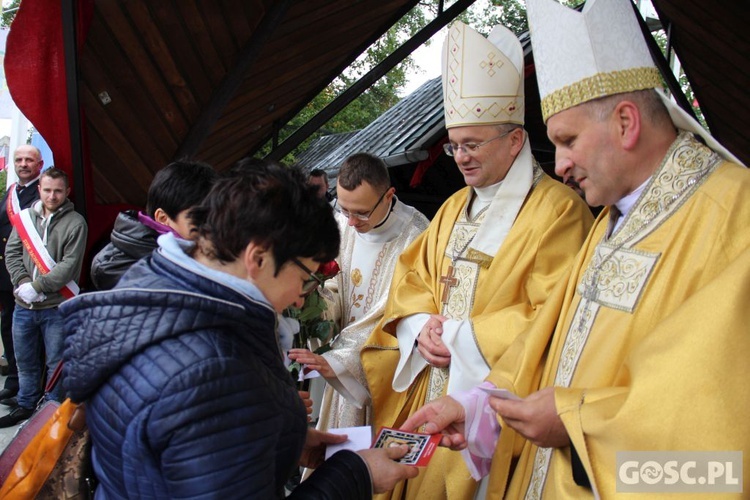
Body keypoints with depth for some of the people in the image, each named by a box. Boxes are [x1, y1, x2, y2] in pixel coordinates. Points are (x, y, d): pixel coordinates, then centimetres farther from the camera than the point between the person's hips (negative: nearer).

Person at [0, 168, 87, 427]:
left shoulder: (75, 223, -8)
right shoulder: (25, 217, 5)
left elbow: (69, 265, -13)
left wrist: (37, 286, -16)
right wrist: (22, 283, -10)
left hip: (56, 308, -4)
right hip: (23, 306, 4)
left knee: (56, 363, 6)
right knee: (25, 360, 18)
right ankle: (26, 405, 35)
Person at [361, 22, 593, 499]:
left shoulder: (557, 210, -12)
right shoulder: (455, 206, 12)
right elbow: (412, 273, 14)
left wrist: (461, 336, -16)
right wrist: (422, 325, -6)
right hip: (427, 386, 7)